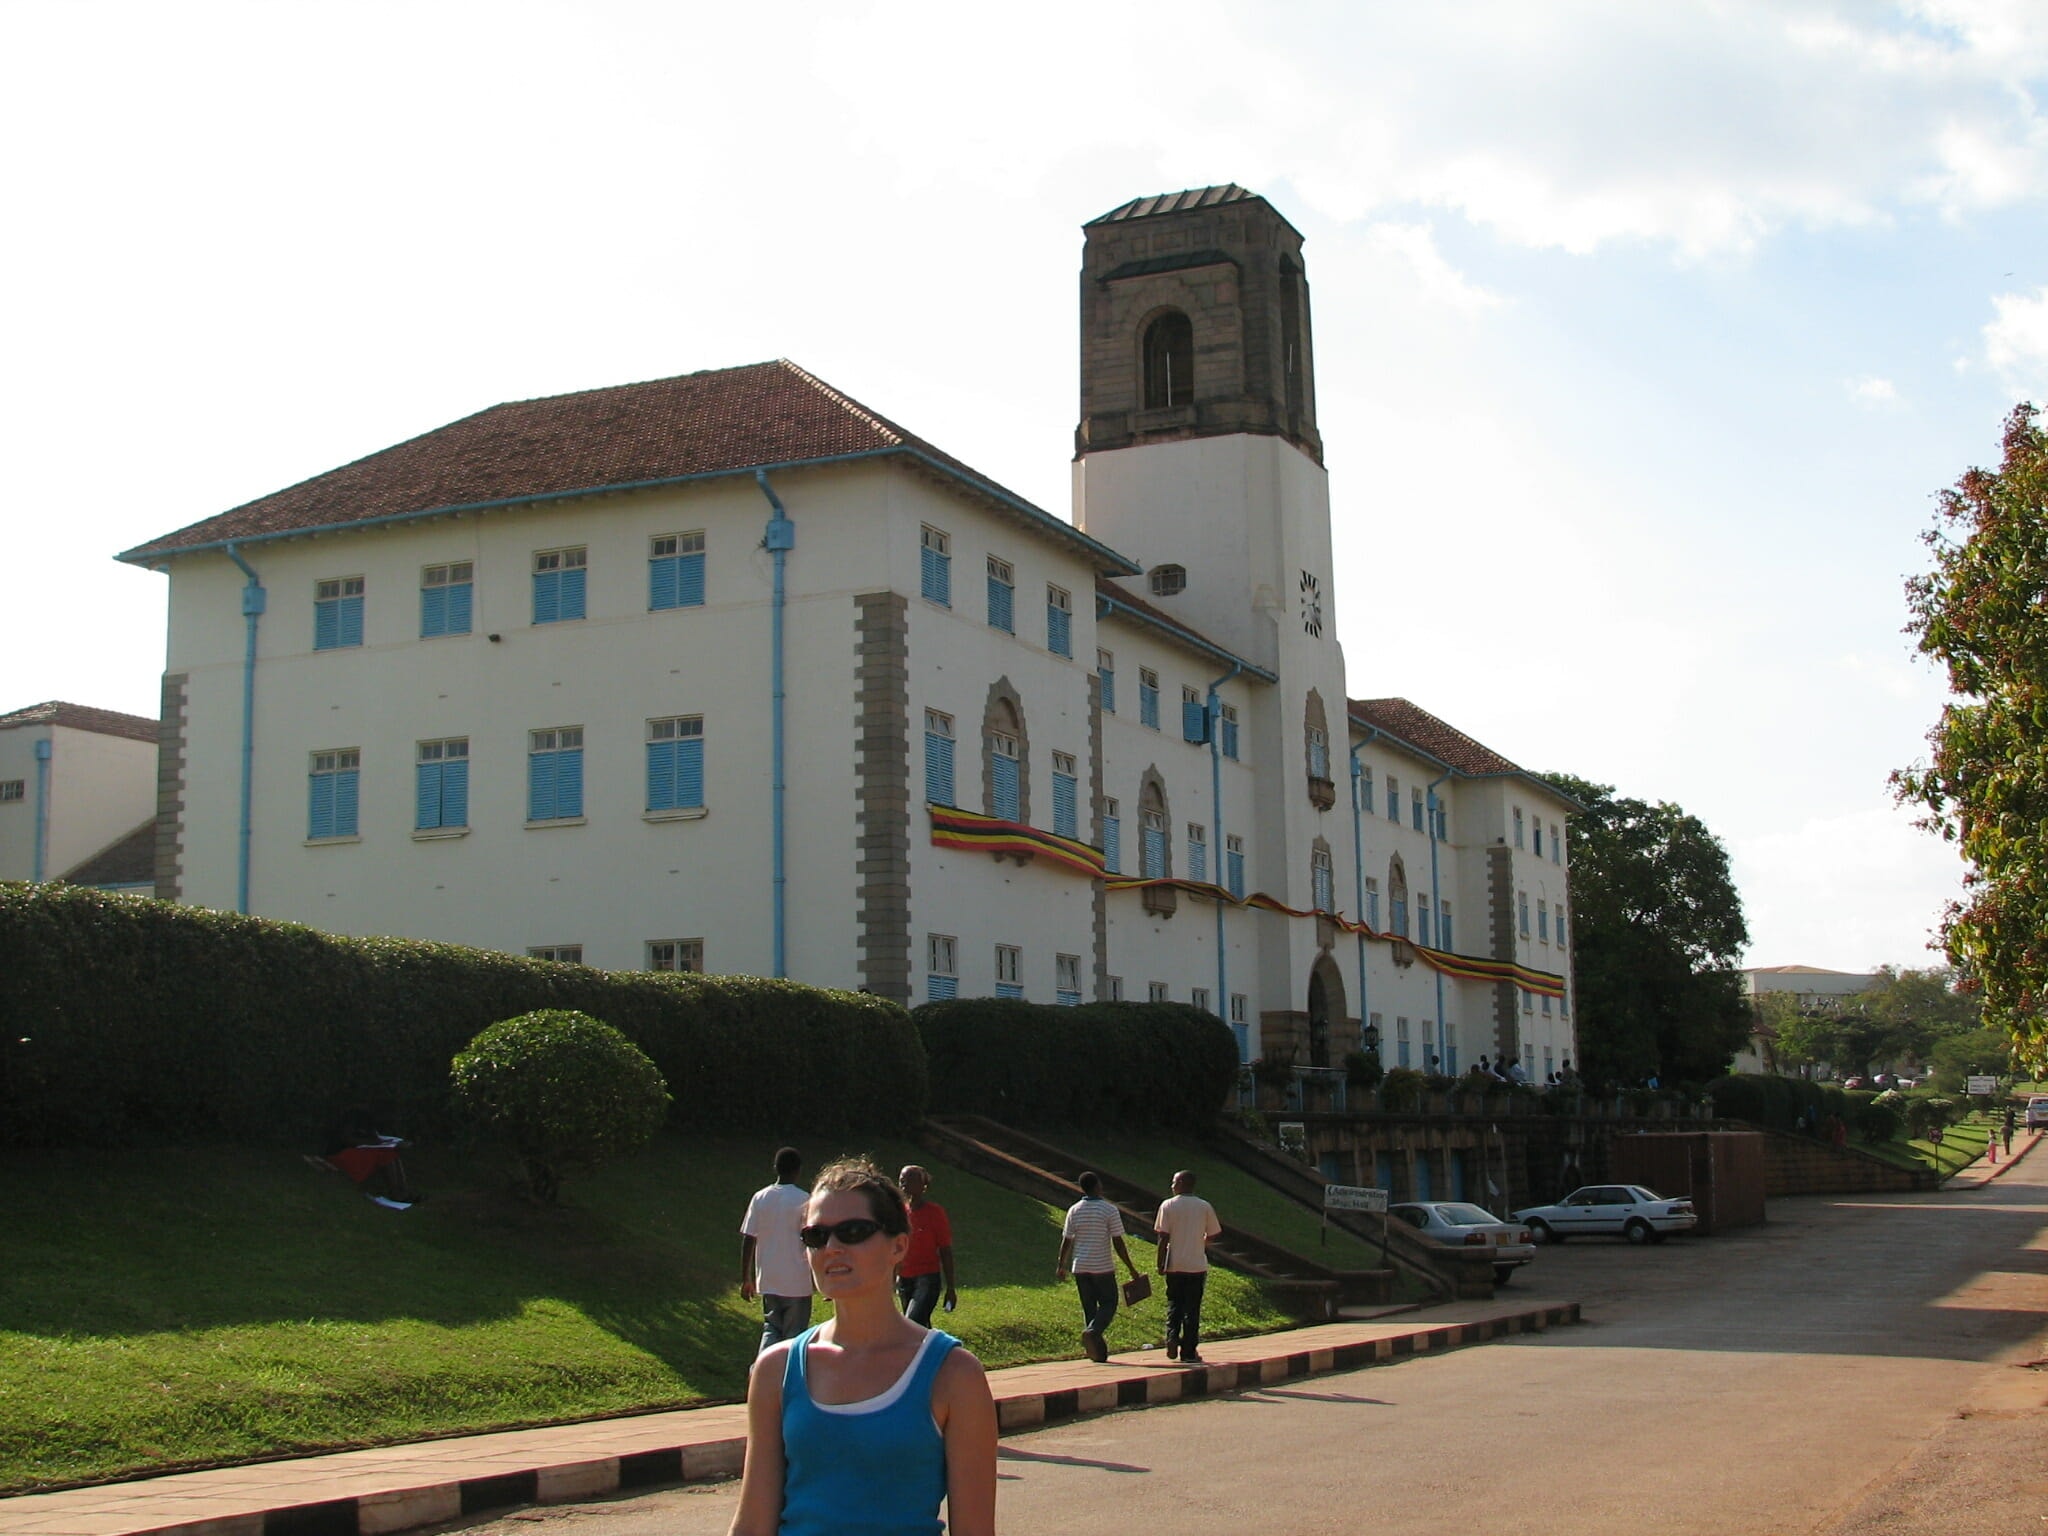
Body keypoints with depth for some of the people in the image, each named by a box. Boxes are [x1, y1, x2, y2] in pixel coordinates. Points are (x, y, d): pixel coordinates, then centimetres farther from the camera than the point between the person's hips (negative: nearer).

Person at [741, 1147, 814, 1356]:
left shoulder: (760, 1198, 1)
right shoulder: (804, 1201, -10)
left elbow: (748, 1240, 2)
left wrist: (746, 1279, 10)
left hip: (767, 1281, 3)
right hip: (797, 1283, -3)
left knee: (771, 1328, 15)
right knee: (794, 1334, 8)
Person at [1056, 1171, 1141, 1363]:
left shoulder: (1074, 1210, 2)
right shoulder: (1109, 1210, -9)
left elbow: (1066, 1241, 5)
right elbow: (1118, 1243, -10)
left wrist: (1061, 1266, 18)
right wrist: (1131, 1268, -2)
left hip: (1080, 1268, 4)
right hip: (1103, 1267, -4)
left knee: (1089, 1308, 11)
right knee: (1108, 1304, 7)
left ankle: (1099, 1353, 11)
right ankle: (1092, 1332, -20)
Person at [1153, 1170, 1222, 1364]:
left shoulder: (1168, 1205, -5)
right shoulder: (1205, 1207, 0)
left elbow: (1163, 1237, -7)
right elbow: (1212, 1234, 5)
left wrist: (1161, 1264, -1)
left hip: (1174, 1266, -1)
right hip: (1197, 1265, 1)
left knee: (1174, 1304, 14)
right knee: (1192, 1308, 6)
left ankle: (1172, 1335, -9)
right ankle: (1189, 1351, 7)